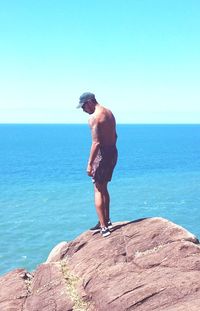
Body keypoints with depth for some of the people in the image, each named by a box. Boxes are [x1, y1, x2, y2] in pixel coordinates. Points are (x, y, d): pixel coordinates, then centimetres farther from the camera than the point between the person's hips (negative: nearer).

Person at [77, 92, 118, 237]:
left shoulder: (94, 118, -17)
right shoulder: (109, 113, 11)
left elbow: (96, 142, -23)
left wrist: (90, 163, -20)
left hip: (102, 155, -9)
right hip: (113, 153, 9)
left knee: (98, 190, 0)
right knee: (104, 188, 20)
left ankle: (104, 227, -1)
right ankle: (106, 221, 29)